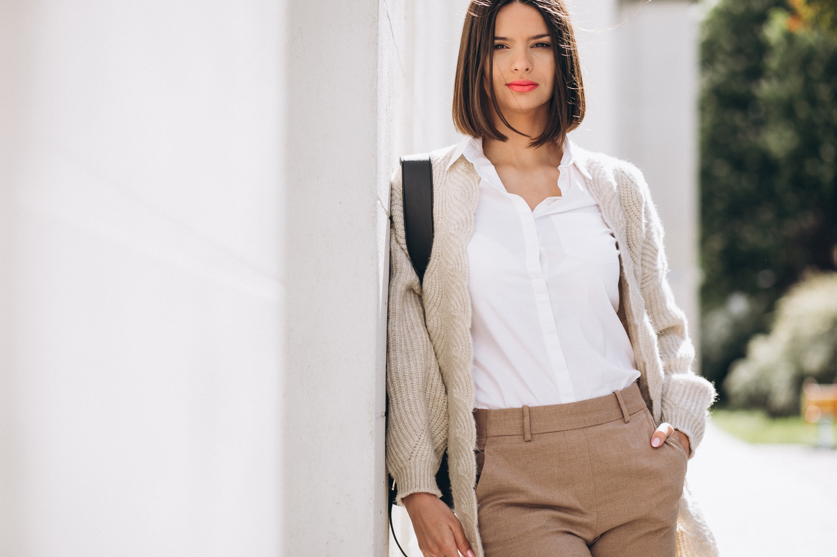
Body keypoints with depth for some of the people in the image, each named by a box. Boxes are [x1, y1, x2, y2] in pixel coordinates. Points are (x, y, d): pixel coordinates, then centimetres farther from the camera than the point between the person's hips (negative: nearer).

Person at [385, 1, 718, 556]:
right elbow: (404, 351, 1)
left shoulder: (616, 186, 11)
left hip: (632, 463, 3)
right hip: (512, 477, -3)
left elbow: (664, 328, 21)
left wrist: (681, 423, 3)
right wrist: (419, 492, -6)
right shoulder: (426, 190, 4)